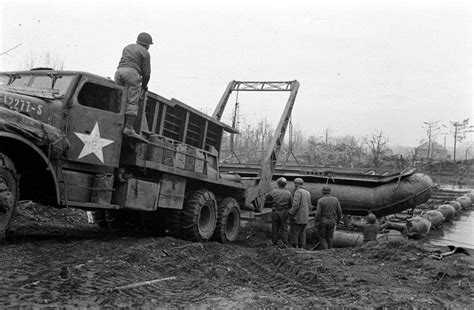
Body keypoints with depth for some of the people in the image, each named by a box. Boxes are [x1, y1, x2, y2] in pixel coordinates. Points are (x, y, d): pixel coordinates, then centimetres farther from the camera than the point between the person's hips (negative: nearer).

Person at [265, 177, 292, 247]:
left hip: (275, 211, 0)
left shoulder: (273, 191, -4)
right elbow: (290, 204, -2)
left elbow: (267, 200, -1)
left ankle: (275, 243, 15)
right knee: (284, 229, 8)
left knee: (275, 228, 10)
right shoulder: (288, 193, -5)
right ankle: (285, 243, 8)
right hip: (284, 212, 0)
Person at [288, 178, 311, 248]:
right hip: (305, 218, 8)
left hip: (297, 217, -8)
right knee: (302, 233, 10)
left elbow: (296, 205, -20)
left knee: (294, 234, -3)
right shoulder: (308, 193, 13)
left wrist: (291, 214, -13)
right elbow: (309, 206, 12)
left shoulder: (298, 192, -11)